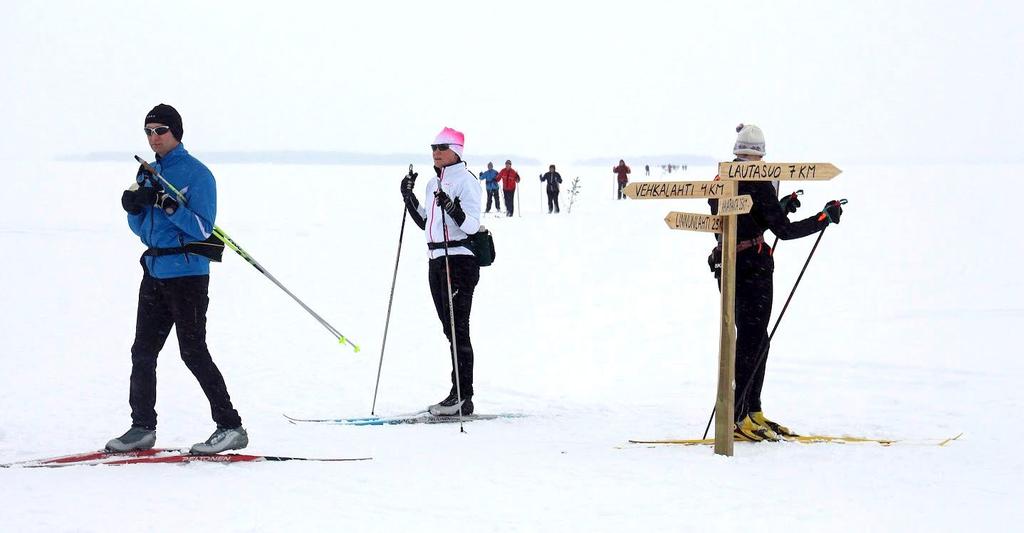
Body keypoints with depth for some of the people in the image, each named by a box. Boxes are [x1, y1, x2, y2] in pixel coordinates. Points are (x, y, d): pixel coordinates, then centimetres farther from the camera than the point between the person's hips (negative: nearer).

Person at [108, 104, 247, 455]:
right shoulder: (150, 173, 14)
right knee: (143, 351, 9)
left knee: (193, 352, -9)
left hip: (187, 274, -8)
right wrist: (133, 206, -4)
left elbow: (203, 229, -14)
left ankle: (231, 427, -4)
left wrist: (171, 206, -26)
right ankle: (142, 427, 18)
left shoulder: (196, 174, -8)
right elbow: (140, 229, 17)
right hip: (154, 271, 8)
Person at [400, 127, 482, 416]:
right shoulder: (433, 183, 17)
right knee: (449, 328, 10)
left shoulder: (465, 180, -9)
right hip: (437, 260, 9)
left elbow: (471, 225, -18)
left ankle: (462, 396, -8)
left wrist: (450, 206, -32)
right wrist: (409, 199, 16)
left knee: (458, 328, -9)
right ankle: (459, 395, 15)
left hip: (459, 260, -9)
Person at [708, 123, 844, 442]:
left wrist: (779, 206, 18)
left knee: (754, 341, 17)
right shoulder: (758, 184, -14)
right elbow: (784, 231, -14)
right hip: (753, 269, -8)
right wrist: (825, 218, -6)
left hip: (727, 265, 8)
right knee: (752, 343, -3)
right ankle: (738, 418, -5)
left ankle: (752, 412, 22)